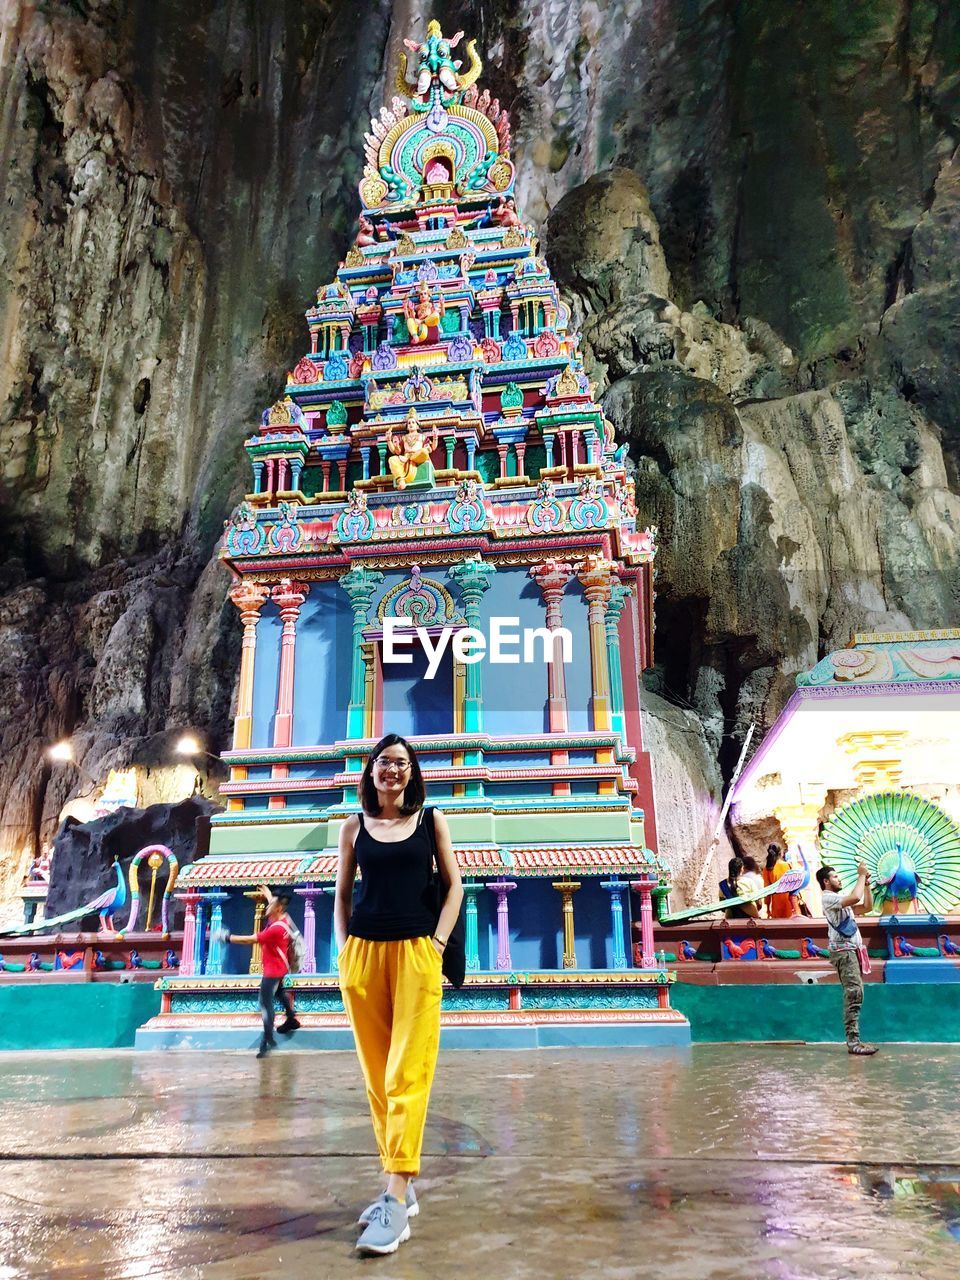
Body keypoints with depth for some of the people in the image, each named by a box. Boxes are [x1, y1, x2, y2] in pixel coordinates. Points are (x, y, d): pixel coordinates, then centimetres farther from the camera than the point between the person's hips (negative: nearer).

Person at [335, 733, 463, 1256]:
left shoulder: (431, 820, 5)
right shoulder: (354, 827, 9)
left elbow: (453, 885, 6)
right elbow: (342, 893, 15)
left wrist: (438, 942, -4)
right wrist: (343, 949, 5)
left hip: (417, 954, -2)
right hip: (363, 954, 3)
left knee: (407, 1075, -9)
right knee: (376, 1075, 9)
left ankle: (396, 1199, -7)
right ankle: (402, 1184, 22)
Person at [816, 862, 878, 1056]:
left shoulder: (841, 897, 21)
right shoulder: (828, 897, -10)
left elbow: (867, 906, 21)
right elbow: (855, 897, -25)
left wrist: (867, 884, 10)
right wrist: (861, 875, -14)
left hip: (852, 950, 9)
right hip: (843, 950, -9)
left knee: (854, 995, 7)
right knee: (854, 993, -15)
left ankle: (854, 1040, 8)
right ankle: (853, 1043, -16)